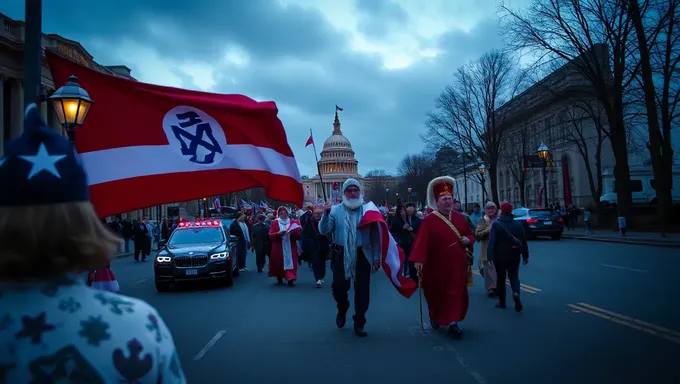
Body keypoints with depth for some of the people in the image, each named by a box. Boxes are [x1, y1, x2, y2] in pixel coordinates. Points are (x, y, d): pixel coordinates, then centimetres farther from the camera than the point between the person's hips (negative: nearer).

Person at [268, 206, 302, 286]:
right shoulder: (274, 223, 4)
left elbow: (298, 235, 4)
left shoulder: (293, 222, 8)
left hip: (290, 248, 0)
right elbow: (270, 236, -4)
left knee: (290, 262, -10)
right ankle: (279, 279, 23)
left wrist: (293, 232, -17)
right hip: (278, 248, 0)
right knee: (278, 263, 5)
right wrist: (278, 234, -21)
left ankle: (291, 279, -17)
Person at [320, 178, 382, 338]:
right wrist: (325, 215, -23)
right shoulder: (335, 210, 0)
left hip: (362, 255, 0)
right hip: (341, 255, 0)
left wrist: (376, 257, -2)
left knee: (362, 290, 5)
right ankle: (342, 310, 37)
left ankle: (359, 323, 20)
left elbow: (375, 236, 1)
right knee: (339, 287, 4)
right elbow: (324, 231, -7)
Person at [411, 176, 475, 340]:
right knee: (436, 293, 12)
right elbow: (422, 241, -18)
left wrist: (468, 240, -7)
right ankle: (435, 317, 35)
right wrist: (418, 259, -26)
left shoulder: (460, 217, 6)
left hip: (457, 264, 3)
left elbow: (471, 234, 16)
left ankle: (453, 323, 4)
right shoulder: (429, 220, -10)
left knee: (456, 293, 0)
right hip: (437, 265, -3)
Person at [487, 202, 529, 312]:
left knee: (500, 278, 9)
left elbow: (492, 241, -17)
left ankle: (501, 302, 15)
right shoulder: (517, 224, 5)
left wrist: (490, 256, -18)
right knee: (514, 276, 10)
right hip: (514, 256, 3)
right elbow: (524, 241, 7)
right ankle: (516, 293, -19)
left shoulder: (496, 224, -9)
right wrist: (525, 255, 14)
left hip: (500, 256, -3)